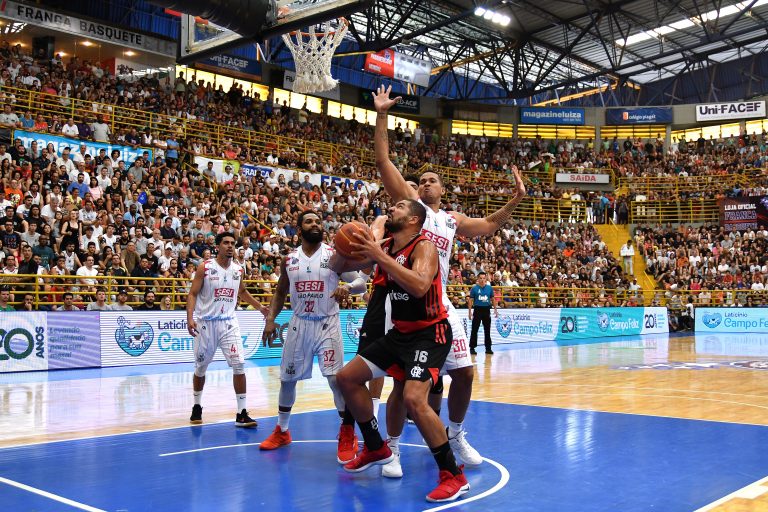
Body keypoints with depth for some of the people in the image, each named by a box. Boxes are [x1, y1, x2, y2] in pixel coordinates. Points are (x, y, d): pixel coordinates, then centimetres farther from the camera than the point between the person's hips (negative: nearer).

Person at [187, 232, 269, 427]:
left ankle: (241, 414, -5)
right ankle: (197, 407, 33)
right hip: (206, 323, -2)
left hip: (229, 323, 2)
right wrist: (190, 318, -19)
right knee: (201, 368, 11)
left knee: (239, 365, -10)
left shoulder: (239, 270, 5)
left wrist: (260, 307, 14)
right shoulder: (205, 268, -7)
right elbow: (193, 294, -6)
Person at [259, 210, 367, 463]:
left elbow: (361, 283, -10)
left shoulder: (334, 255, -6)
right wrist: (270, 319, 3)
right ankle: (282, 431, 30)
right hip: (299, 324, 4)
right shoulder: (289, 259, 4)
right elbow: (280, 292, 16)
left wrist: (348, 287, -32)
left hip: (327, 324, -4)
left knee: (336, 378, -13)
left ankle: (347, 435, 0)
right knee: (287, 378, 11)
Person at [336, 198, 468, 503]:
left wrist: (380, 257, -34)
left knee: (414, 398, -28)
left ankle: (454, 476, -13)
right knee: (348, 378, 10)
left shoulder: (423, 247, -17)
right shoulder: (384, 248, 5)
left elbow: (419, 286, -37)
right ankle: (376, 449, 26)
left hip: (430, 333, -9)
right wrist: (351, 250, -4)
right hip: (400, 332, 9)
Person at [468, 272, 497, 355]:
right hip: (477, 310, -3)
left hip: (486, 310, 3)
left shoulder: (489, 288, 4)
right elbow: (470, 300, -2)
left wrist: (495, 309, 6)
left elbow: (493, 299, 13)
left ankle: (488, 348, 15)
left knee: (487, 330, 8)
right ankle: (472, 348, 6)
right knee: (474, 330, 0)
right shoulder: (474, 288, -4)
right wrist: (470, 311, -9)